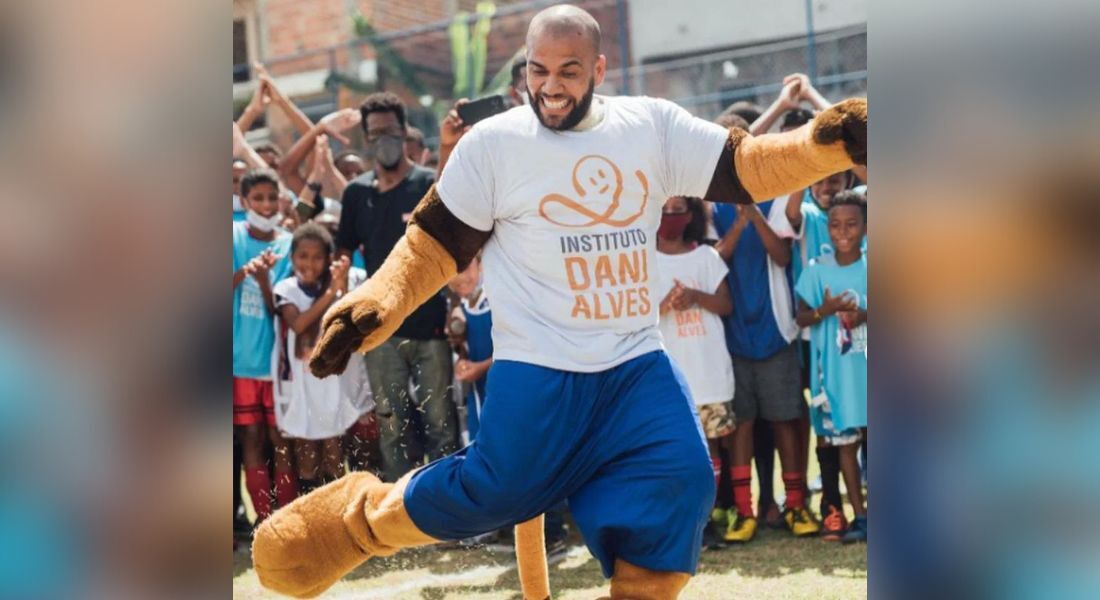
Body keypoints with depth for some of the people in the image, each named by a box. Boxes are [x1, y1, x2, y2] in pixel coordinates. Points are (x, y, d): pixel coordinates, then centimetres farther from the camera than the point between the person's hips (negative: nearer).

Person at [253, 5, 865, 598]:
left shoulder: (653, 125, 3)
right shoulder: (493, 142, -4)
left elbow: (747, 167, -1)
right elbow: (435, 243, 0)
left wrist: (832, 141, -17)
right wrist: (372, 307, -12)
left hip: (637, 364, 4)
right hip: (538, 370, -4)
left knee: (684, 481, -8)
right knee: (498, 493, -8)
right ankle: (362, 516, 17)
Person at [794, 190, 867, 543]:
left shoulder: (871, 267, 0)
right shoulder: (817, 270, 1)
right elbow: (802, 317, 3)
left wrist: (863, 315, -16)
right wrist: (825, 310, -16)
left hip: (868, 367, -1)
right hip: (836, 369, 1)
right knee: (845, 441, 5)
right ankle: (859, 515, 12)